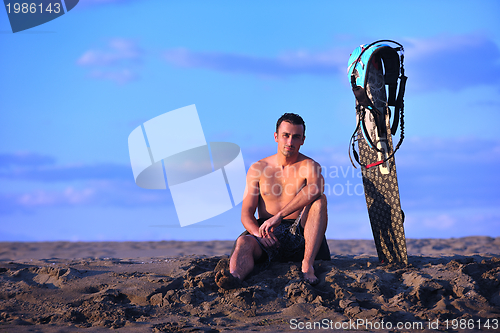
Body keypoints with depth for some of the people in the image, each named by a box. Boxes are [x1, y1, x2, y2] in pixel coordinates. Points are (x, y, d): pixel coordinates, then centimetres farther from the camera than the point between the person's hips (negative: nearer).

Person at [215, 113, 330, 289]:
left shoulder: (309, 166, 2)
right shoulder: (258, 169, 10)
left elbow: (315, 190, -24)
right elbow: (246, 214, 5)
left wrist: (278, 216, -32)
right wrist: (260, 233, -20)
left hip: (298, 234, -1)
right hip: (267, 235, 1)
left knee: (319, 200, -27)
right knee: (244, 242, -32)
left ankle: (307, 265, -39)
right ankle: (235, 276, -66)